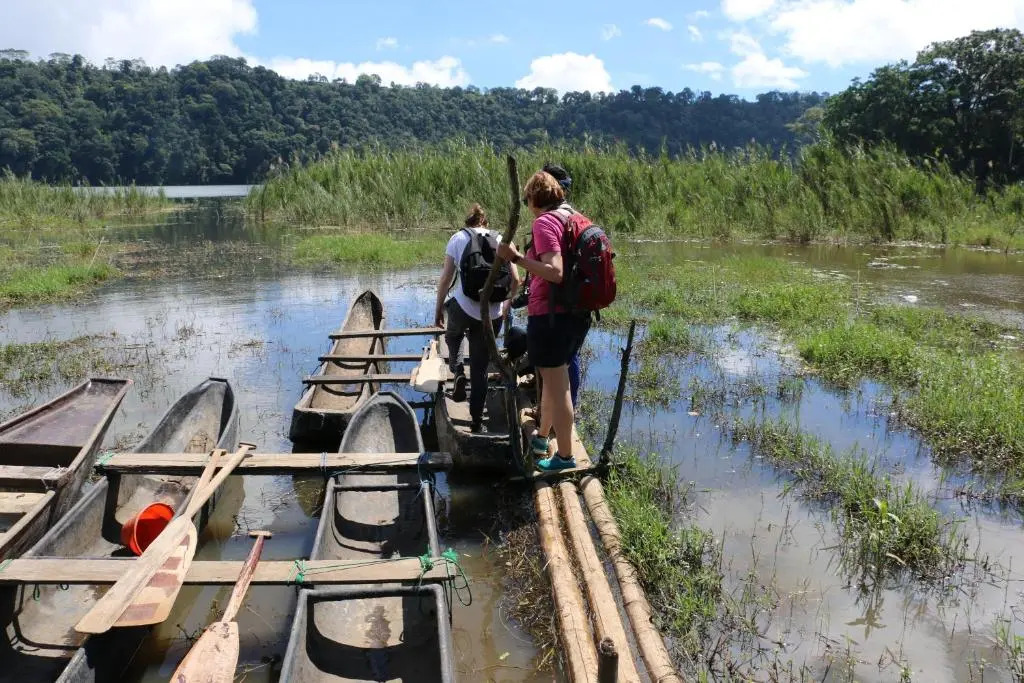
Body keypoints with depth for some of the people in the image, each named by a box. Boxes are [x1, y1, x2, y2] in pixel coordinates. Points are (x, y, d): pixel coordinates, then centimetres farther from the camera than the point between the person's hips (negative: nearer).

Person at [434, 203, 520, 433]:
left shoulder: (458, 238, 3)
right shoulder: (501, 240, 9)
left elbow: (445, 279, 0)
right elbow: (515, 280, 7)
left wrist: (438, 309, 11)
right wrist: (506, 302, 24)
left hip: (463, 308, -2)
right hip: (492, 316, 2)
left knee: (453, 335, 34)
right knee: (480, 369, 13)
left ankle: (457, 372, 11)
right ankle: (477, 422, 16)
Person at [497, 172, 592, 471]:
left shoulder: (544, 222, -13)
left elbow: (555, 272, -25)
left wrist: (516, 257, -26)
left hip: (550, 316, -9)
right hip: (574, 314, 9)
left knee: (556, 385, 1)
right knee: (553, 379, 23)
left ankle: (565, 456, 10)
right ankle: (542, 437, 41)